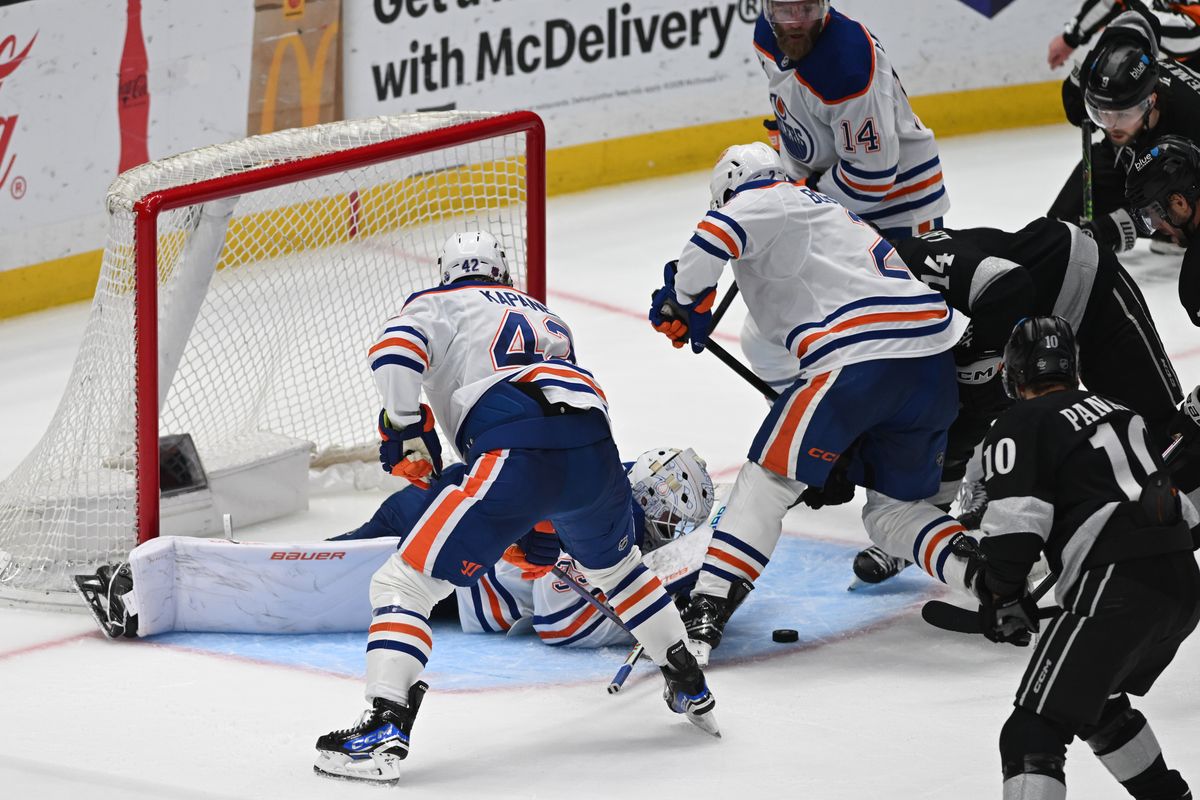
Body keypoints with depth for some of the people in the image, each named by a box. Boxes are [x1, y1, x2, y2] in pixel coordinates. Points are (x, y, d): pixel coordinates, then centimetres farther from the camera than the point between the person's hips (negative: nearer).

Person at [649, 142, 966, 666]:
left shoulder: (764, 200, 10)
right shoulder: (837, 216, 36)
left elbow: (714, 238, -13)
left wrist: (682, 302, 4)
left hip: (860, 356, -8)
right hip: (937, 353, 8)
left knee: (766, 481, -1)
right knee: (893, 507, 21)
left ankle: (706, 614, -10)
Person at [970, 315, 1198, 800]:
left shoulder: (1021, 426, 2)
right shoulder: (1117, 413, 25)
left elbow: (1016, 524, -10)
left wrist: (1002, 596, 2)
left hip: (1117, 591, -8)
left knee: (1033, 733, -11)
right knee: (1094, 700, 31)